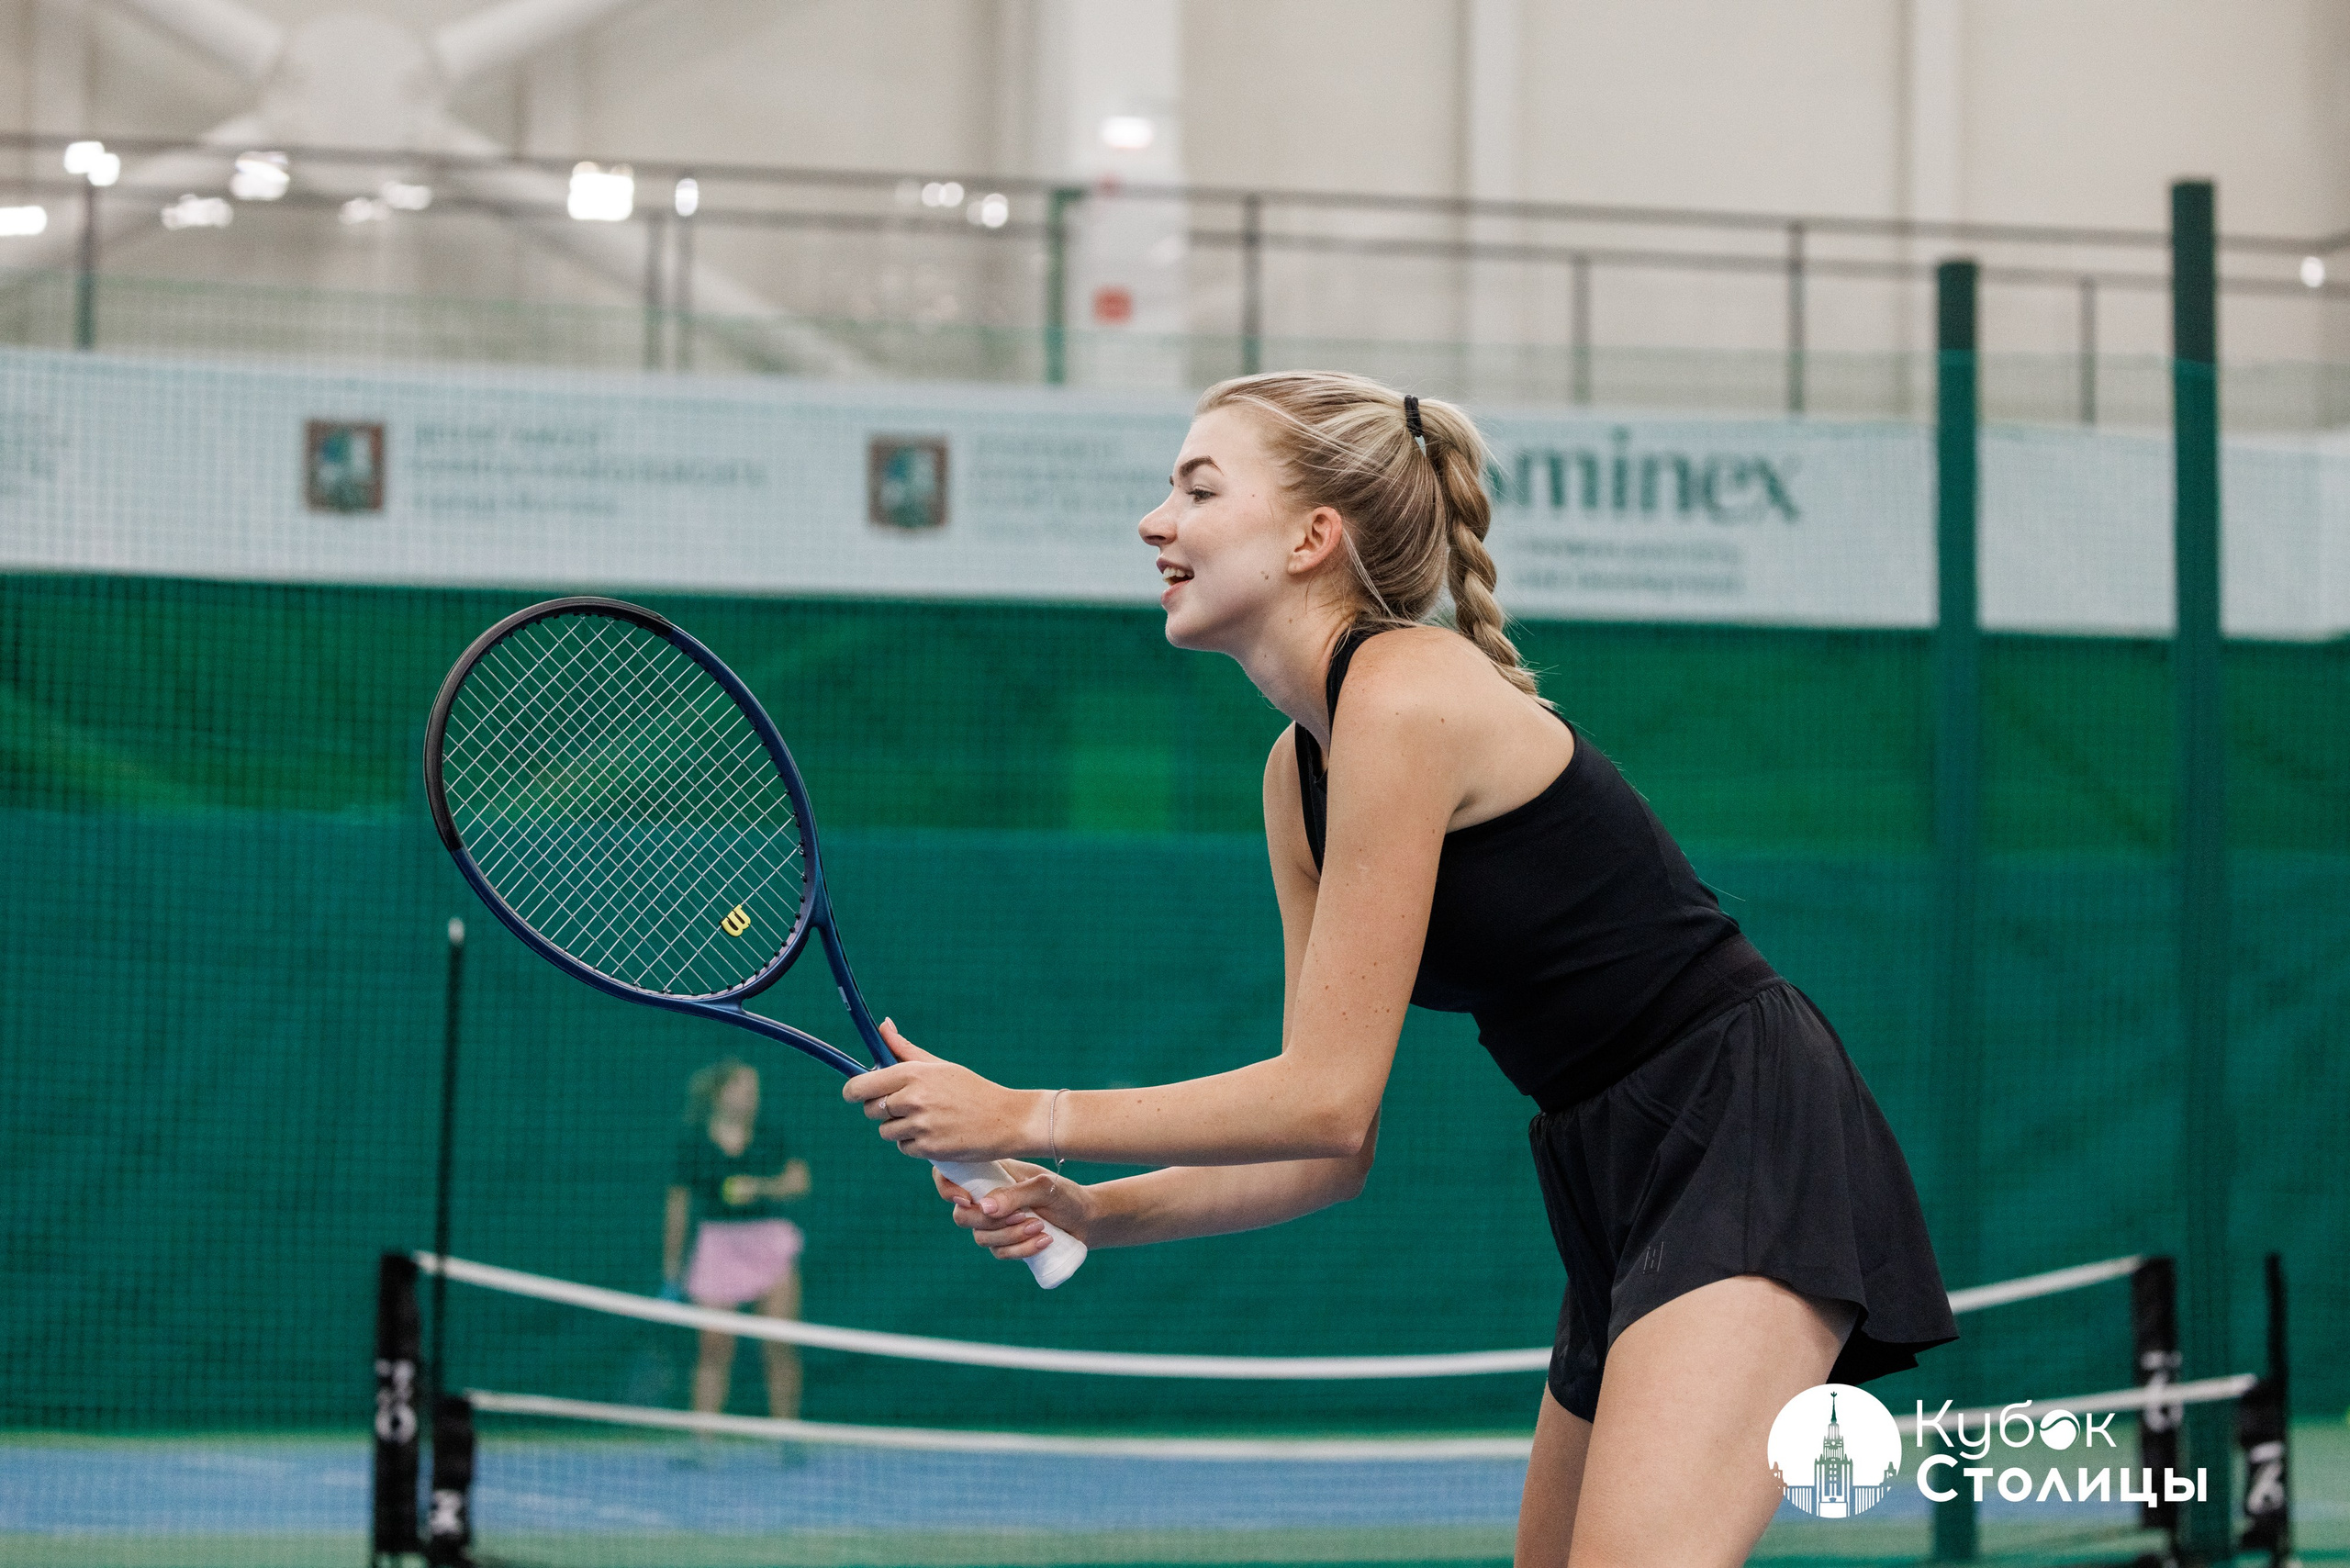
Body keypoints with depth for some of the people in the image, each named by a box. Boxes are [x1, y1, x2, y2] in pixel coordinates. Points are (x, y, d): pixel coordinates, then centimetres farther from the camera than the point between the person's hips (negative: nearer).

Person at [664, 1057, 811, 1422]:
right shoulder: (692, 1142, 3)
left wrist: (759, 1186, -18)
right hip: (717, 1239, -1)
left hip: (770, 1241, 1)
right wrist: (671, 1266, 8)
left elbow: (797, 1181, -2)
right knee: (715, 1347, -4)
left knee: (781, 1345, -5)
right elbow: (678, 1205, 7)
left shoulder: (770, 1138, 6)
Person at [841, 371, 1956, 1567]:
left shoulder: (1406, 696, -17)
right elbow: (1334, 1148, 11)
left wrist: (1024, 1117, -11)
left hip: (1748, 1139, -10)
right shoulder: (1298, 768, 10)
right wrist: (1089, 1214, -1)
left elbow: (1330, 1097, -17)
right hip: (1618, 1189, 10)